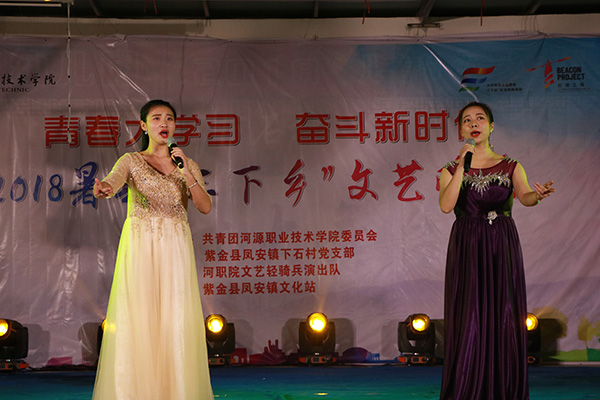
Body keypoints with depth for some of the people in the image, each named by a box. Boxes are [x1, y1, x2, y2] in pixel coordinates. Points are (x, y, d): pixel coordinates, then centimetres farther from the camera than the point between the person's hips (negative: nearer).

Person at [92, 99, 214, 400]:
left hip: (175, 249, 2)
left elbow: (205, 207, 0)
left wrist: (185, 173, -12)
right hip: (140, 247, -2)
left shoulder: (188, 165, 13)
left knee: (175, 319, -2)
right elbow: (113, 181, -16)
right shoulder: (131, 161, 6)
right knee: (137, 319, -6)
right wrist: (103, 189, -40)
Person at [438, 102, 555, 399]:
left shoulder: (510, 167, 8)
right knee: (468, 321, -4)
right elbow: (446, 205, -10)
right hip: (466, 249, 0)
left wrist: (537, 196, -33)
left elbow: (524, 196, -10)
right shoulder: (451, 170, 8)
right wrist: (462, 166, -14)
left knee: (504, 319, -2)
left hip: (503, 248, 0)